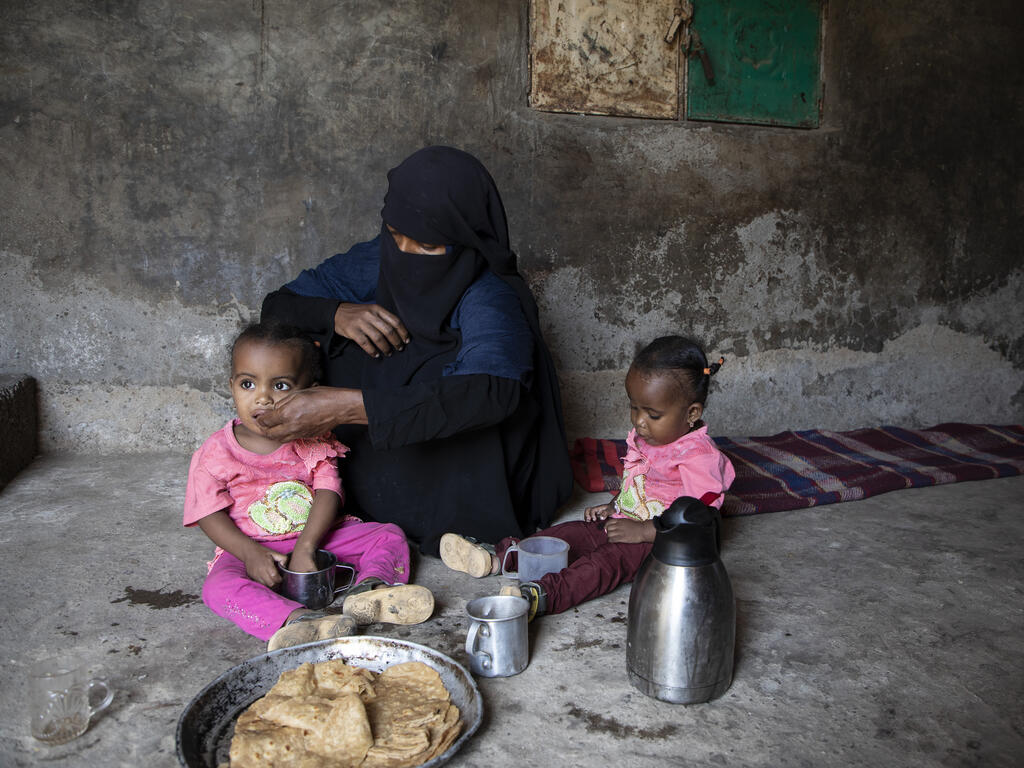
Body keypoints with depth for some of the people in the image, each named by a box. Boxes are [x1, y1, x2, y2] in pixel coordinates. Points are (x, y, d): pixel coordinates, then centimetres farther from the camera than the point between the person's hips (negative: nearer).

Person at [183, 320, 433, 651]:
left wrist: (306, 546, -25)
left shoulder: (313, 441, -1)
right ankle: (298, 620, -55)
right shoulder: (216, 453, -5)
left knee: (390, 536, -10)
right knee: (218, 586, -34)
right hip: (250, 546, -2)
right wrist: (251, 553, -22)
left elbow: (328, 493, -9)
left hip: (315, 537, 2)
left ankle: (369, 589, -39)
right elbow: (211, 516, -6)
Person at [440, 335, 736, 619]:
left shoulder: (699, 456, -20)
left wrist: (643, 531, -29)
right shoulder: (643, 438, 8)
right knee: (570, 532, -10)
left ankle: (542, 594, -54)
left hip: (661, 540, -9)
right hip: (623, 523, 9)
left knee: (607, 560, -33)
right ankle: (496, 558, -18)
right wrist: (613, 506, 9)